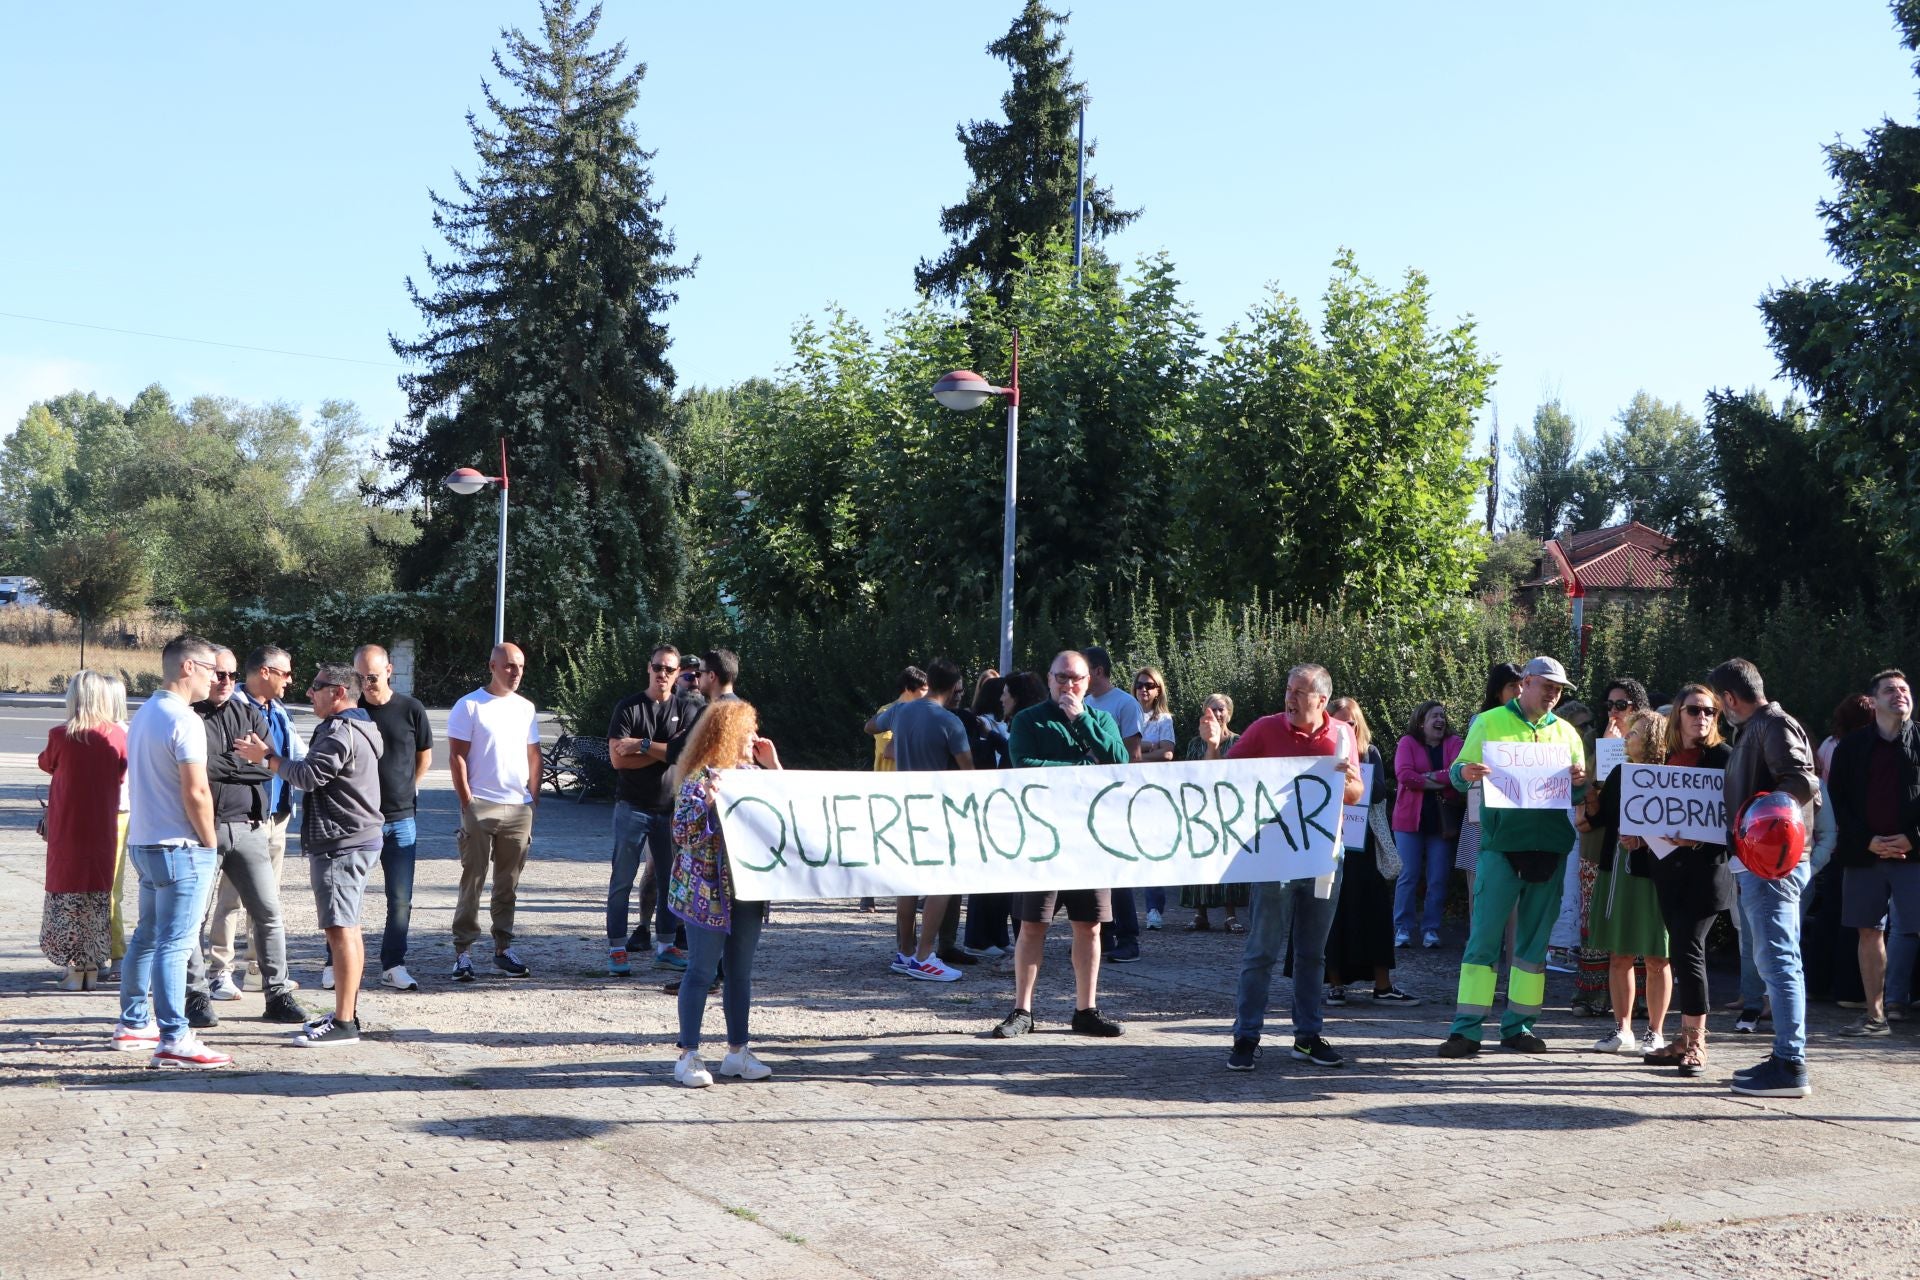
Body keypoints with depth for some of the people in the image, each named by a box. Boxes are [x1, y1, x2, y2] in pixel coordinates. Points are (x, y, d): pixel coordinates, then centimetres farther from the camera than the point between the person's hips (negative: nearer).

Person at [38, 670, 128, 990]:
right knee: (99, 895, 11)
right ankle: (93, 967, 14)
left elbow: (46, 764, 7)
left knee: (68, 894, 5)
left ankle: (75, 970, 3)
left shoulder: (61, 736, -12)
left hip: (67, 828, -2)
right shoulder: (118, 736, -6)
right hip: (103, 828, 3)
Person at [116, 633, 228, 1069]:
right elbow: (196, 793, -22)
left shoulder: (144, 713, 13)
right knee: (174, 943, -9)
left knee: (147, 936, 18)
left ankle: (133, 1024, 27)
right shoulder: (185, 721, -17)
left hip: (143, 842, 10)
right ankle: (173, 1040, -8)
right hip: (180, 848, -10)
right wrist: (209, 842, -8)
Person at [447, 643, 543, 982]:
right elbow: (456, 757, -5)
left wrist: (534, 795, 8)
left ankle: (503, 947, 16)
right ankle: (462, 951, 1)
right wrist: (466, 802, -10)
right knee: (473, 881, -3)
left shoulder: (526, 708, 13)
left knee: (508, 884, 9)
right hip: (480, 806, -5)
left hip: (519, 807, 5)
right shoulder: (469, 706, -3)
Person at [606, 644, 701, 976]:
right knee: (622, 880, -1)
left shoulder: (687, 709, 5)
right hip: (633, 807, -3)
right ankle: (617, 949, 3)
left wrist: (643, 745, -15)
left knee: (670, 879, 9)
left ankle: (666, 947, 18)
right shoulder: (628, 708, -2)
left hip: (671, 807, 3)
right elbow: (618, 758, -12)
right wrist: (666, 750, -12)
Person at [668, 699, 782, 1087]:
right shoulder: (699, 778, -11)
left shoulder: (751, 772, 10)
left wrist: (773, 767, 6)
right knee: (702, 971, -2)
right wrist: (707, 801, -32)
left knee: (741, 972, 11)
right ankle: (688, 1056, 5)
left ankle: (737, 1051, 19)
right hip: (708, 891, -7)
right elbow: (681, 833, -17)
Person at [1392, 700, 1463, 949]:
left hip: (1442, 821, 2)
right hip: (1410, 819, -2)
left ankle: (1431, 930, 10)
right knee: (1408, 876, -1)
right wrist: (1442, 782, -11)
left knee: (1438, 879, 3)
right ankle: (1402, 928, 5)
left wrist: (1430, 776, -14)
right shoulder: (1407, 742, 2)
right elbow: (1403, 774, -13)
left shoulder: (1453, 743, 8)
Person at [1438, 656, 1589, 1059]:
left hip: (1550, 845, 4)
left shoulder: (1567, 732, 15)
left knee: (1534, 940, 7)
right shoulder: (1489, 722, 5)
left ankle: (1518, 1026, 15)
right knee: (1484, 936, -7)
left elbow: (1579, 797, 15)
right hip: (1501, 843, -4)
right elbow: (1457, 774, 2)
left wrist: (1579, 783, -8)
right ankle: (1467, 1029, -6)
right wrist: (1465, 772, -22)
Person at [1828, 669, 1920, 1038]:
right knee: (1870, 931, 7)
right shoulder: (1851, 748, 9)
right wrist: (1869, 841, -7)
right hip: (1864, 852, 3)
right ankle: (1875, 1016, 15)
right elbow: (1839, 801, 5)